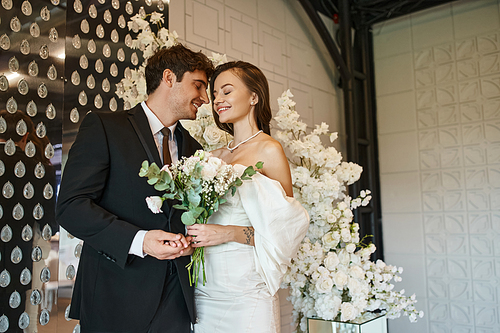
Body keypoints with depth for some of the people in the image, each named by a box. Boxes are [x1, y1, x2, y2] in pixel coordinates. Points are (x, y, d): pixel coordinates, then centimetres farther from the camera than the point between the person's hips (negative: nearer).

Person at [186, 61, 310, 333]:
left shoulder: (269, 150, -6)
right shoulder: (215, 156, 11)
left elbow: (285, 230, -9)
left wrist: (230, 233, -17)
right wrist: (191, 235, 2)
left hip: (245, 288, -5)